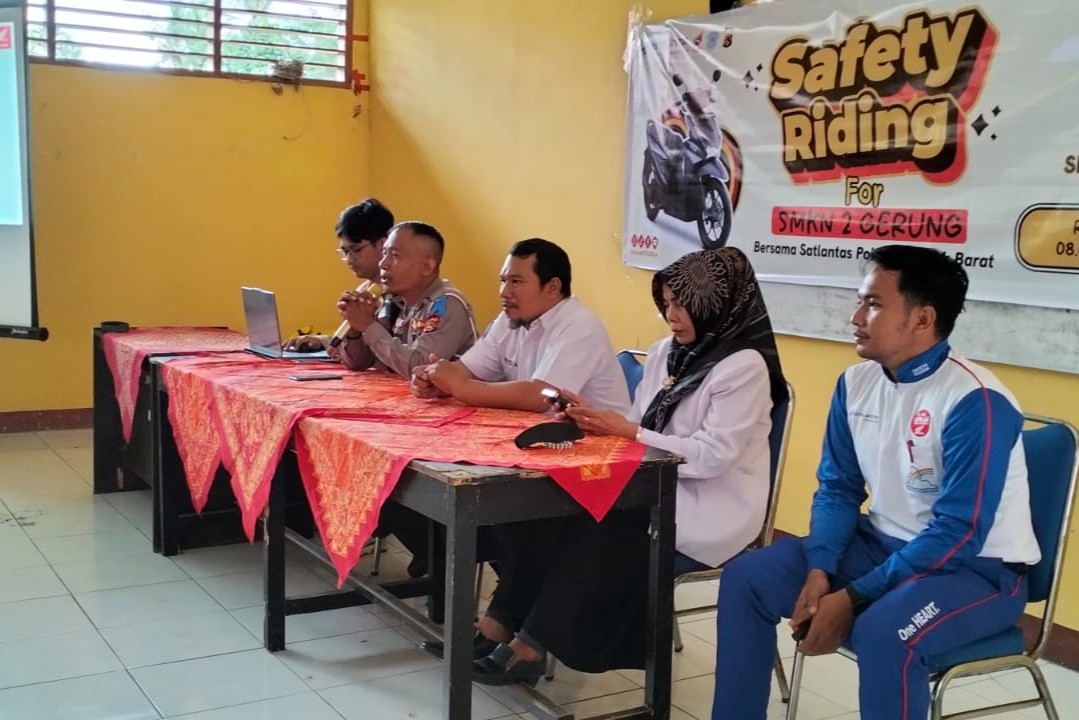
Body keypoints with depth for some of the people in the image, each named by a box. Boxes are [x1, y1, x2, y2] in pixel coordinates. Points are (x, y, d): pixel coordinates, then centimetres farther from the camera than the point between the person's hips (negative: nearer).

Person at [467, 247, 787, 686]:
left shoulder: (745, 366, -12)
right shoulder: (666, 353, 12)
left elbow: (713, 456, -20)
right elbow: (638, 429, 10)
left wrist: (628, 433, -21)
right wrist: (598, 420, -12)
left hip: (706, 513, -7)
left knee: (591, 535, -25)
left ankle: (531, 643, -13)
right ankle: (501, 624, -13)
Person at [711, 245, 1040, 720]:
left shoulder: (976, 402, -23)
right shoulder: (856, 384, -1)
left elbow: (958, 536, -25)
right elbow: (838, 489, 6)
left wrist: (853, 598, -25)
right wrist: (819, 569, -12)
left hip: (977, 567, -7)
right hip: (881, 542, 7)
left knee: (883, 630, -36)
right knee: (746, 577, -4)